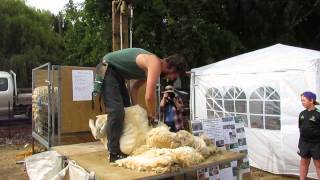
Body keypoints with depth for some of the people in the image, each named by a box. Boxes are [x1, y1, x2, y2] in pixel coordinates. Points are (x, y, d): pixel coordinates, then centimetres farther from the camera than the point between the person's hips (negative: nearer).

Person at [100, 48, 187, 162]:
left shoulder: (150, 67, 9)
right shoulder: (155, 64, -21)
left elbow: (134, 87, 15)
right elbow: (149, 96, -28)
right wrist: (152, 115, -10)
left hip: (116, 72, 11)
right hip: (107, 69, -11)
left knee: (125, 108, 12)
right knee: (117, 110, -17)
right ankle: (114, 153, -13)